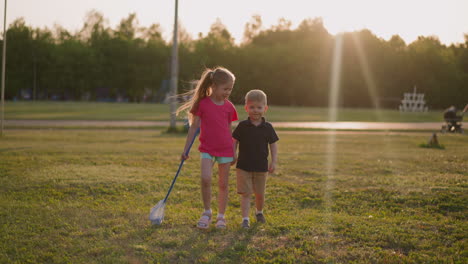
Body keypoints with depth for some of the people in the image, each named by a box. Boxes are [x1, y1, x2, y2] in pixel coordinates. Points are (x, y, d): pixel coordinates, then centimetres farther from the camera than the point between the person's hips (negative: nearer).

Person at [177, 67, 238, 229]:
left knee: (223, 184, 6)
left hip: (225, 150, 2)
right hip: (207, 149, -2)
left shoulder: (229, 107, 3)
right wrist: (186, 149, -1)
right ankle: (207, 213, -1)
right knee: (205, 179, -20)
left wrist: (233, 152, 12)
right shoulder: (202, 104, -5)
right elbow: (193, 127, 0)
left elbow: (229, 130, 12)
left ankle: (221, 216, 21)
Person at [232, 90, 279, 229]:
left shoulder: (267, 127, -1)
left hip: (261, 167, 2)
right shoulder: (242, 126, -3)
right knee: (245, 193, -5)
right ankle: (245, 218, -5)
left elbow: (273, 144, 5)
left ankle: (259, 212, 39)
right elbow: (235, 141, 5)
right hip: (243, 166, -2)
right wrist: (233, 155, -5)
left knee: (260, 194, 13)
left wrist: (274, 162, -1)